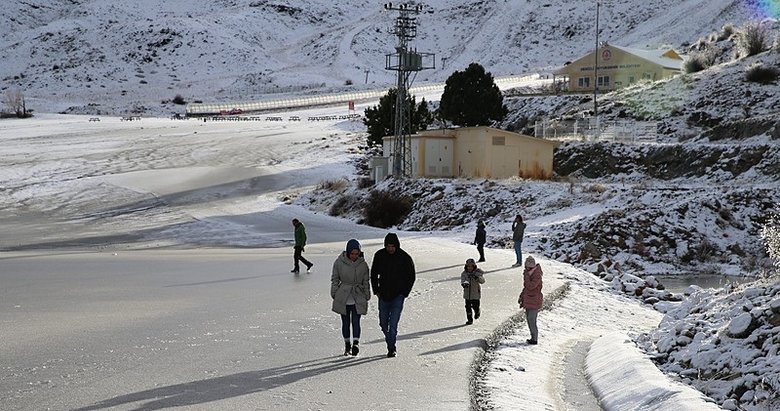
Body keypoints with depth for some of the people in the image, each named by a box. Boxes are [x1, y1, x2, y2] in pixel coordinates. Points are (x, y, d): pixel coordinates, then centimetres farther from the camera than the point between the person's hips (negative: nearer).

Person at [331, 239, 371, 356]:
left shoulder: (363, 264, -3)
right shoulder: (339, 262, -5)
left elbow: (366, 282, 7)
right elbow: (335, 279, 5)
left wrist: (367, 297, 8)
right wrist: (334, 295, 5)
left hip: (358, 297, -1)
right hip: (343, 297, 1)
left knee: (356, 321, -11)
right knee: (345, 322, 10)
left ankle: (355, 344, -17)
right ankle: (347, 344, 21)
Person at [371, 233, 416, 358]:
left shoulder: (405, 258, -8)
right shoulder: (379, 256, 0)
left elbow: (411, 277, 1)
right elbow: (374, 274, 12)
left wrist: (404, 293, -5)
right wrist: (376, 290, 5)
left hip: (398, 296, -3)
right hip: (383, 296, 4)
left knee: (393, 324, -11)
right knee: (383, 323, 9)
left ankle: (391, 348, -6)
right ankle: (390, 342, 28)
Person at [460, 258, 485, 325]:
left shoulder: (478, 272, -8)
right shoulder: (464, 273, -3)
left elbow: (482, 281, -19)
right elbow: (463, 280, -19)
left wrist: (477, 277, -37)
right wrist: (464, 283, -43)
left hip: (476, 292, -2)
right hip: (467, 293, 2)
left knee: (475, 306, 1)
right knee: (468, 307, 2)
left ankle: (477, 312, 35)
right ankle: (469, 319, 16)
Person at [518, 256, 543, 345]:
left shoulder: (537, 275, -21)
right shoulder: (530, 273, 7)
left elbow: (530, 286, -29)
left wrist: (526, 276, -23)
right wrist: (521, 296, 17)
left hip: (534, 301, -9)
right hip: (528, 300, 9)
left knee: (532, 321, -5)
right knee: (529, 319, 14)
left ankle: (534, 340, 4)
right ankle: (533, 338, 23)